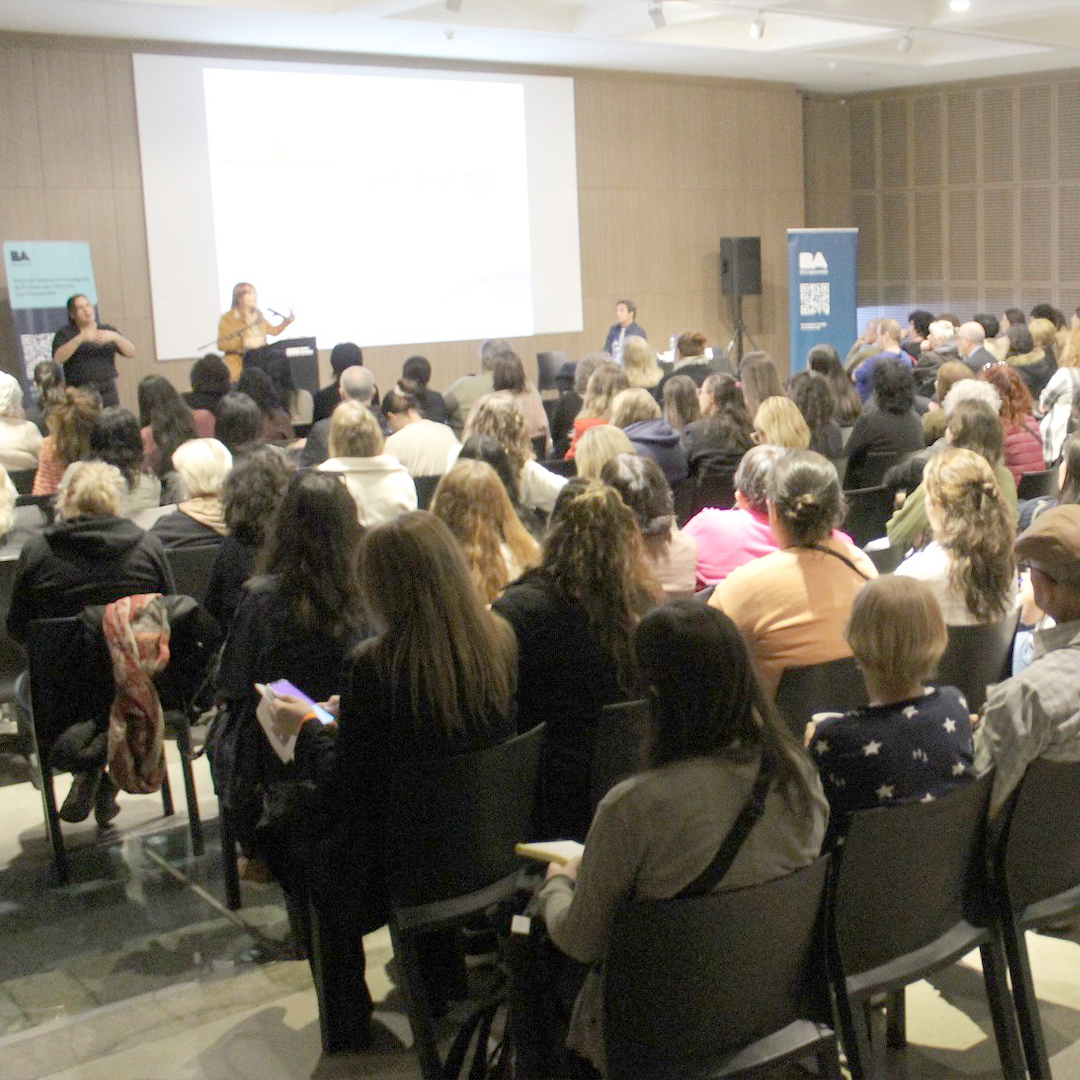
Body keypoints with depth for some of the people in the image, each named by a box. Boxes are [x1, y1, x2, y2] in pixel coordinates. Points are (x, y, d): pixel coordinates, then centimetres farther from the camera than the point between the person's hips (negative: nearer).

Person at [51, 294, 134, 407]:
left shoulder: (108, 330, 15)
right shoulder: (65, 333, 9)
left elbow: (131, 353, 5)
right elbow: (58, 358, -9)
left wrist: (115, 337, -12)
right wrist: (81, 338, -17)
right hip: (78, 393, -2)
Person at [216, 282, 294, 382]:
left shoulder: (258, 315, 17)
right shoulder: (228, 319, -3)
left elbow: (273, 331, 28)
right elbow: (221, 345, -11)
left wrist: (287, 321, 12)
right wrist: (245, 342, -18)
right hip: (238, 363, -6)